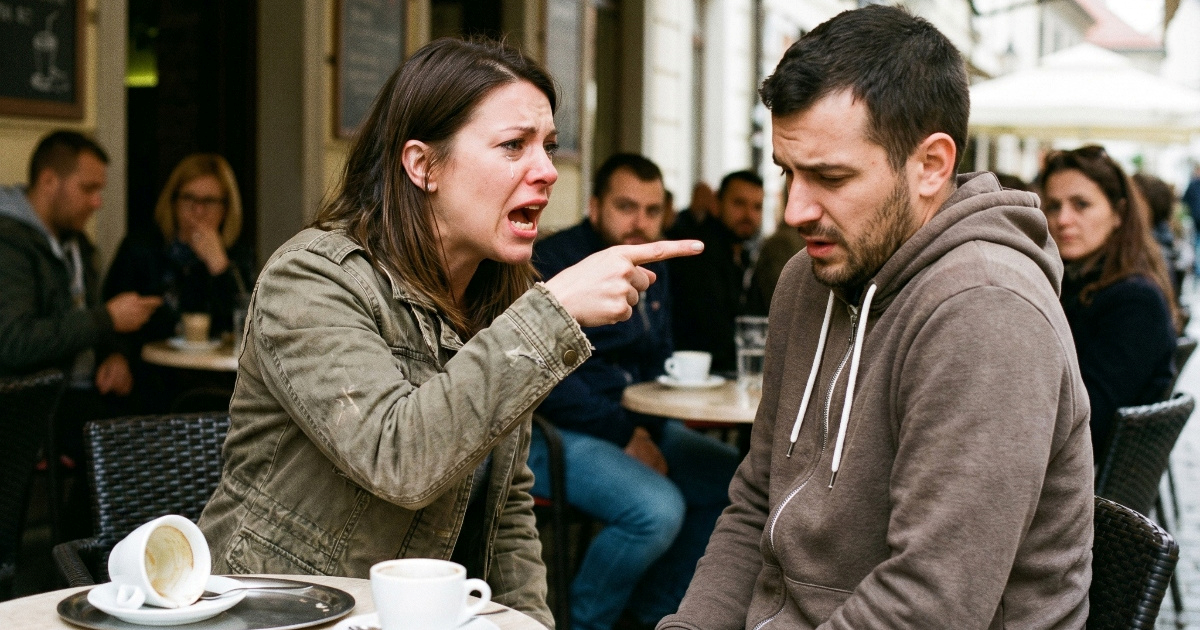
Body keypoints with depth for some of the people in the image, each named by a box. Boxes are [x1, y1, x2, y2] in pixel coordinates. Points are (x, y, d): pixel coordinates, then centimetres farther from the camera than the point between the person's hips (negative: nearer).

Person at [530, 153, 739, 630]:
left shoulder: (651, 268, 13)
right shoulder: (553, 264, -14)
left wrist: (649, 431, 0)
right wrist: (625, 437, -18)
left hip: (633, 424, 9)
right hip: (550, 434, -9)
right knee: (659, 509, -29)